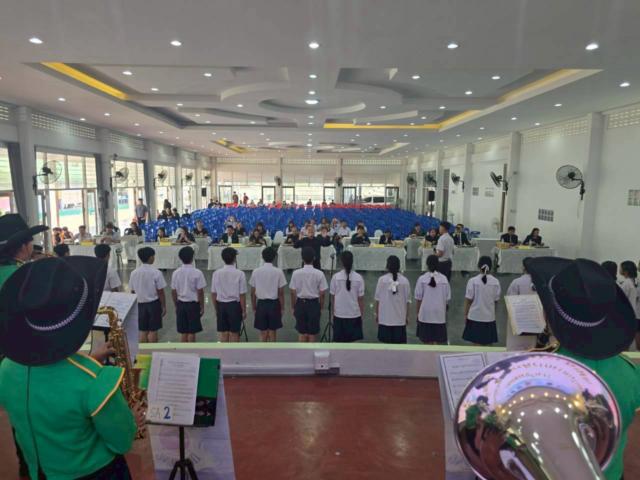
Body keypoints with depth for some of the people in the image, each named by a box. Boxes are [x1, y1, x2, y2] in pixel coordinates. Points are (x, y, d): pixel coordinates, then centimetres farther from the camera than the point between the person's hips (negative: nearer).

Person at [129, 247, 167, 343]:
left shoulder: (134, 273, -4)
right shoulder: (156, 272, -16)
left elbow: (132, 291, 4)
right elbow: (160, 292, -11)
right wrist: (164, 306, -1)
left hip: (141, 303, 4)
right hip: (154, 303, -4)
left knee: (143, 331, 13)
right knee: (153, 330, 6)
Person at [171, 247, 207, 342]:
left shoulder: (176, 273, -3)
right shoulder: (197, 273, -14)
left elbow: (173, 292, 3)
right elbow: (200, 292, -10)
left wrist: (176, 306, 15)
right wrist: (202, 307, 0)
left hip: (181, 304, 4)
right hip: (193, 304, -3)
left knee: (183, 332, 11)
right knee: (192, 332, 5)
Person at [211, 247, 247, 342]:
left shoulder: (216, 273, -4)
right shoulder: (239, 274, -14)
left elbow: (213, 294, 1)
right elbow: (242, 295, -11)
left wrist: (216, 309, 14)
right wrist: (244, 310, 1)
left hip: (221, 305, 3)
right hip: (234, 305, -3)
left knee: (223, 332, 13)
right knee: (234, 333, 8)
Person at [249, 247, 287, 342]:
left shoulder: (256, 272, -4)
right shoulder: (278, 272, -10)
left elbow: (253, 293, 0)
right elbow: (281, 293, -7)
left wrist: (254, 307, 11)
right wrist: (282, 308, 3)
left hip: (261, 304, 1)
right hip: (274, 304, -1)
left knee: (263, 333, 11)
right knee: (272, 332, 9)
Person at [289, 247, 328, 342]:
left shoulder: (296, 273, -9)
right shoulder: (319, 273, -10)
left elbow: (293, 292, -4)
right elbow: (322, 294, -6)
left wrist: (294, 307, 9)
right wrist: (321, 308, 8)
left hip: (300, 304, 1)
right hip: (314, 304, -1)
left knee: (301, 333, 14)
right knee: (312, 333, 11)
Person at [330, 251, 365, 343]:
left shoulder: (335, 277, -8)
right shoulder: (358, 278, -8)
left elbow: (333, 297, -2)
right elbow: (360, 298, -4)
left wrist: (333, 311, 13)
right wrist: (362, 313, 8)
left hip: (339, 314, 0)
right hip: (354, 314, 0)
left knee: (340, 341, 10)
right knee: (353, 341, 9)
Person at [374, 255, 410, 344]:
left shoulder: (382, 280, -8)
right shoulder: (404, 281, -5)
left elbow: (377, 299, -3)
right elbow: (407, 301, 0)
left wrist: (377, 314, 9)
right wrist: (407, 316, 11)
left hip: (385, 318, 0)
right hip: (400, 318, 1)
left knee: (387, 342, 9)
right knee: (399, 343, 8)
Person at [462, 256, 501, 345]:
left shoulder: (473, 281, -12)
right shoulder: (495, 282, -5)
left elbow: (468, 300, -8)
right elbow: (496, 300, 3)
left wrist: (465, 314, 3)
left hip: (475, 317, -2)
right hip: (490, 317, 2)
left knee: (476, 343, 5)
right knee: (489, 343, 12)